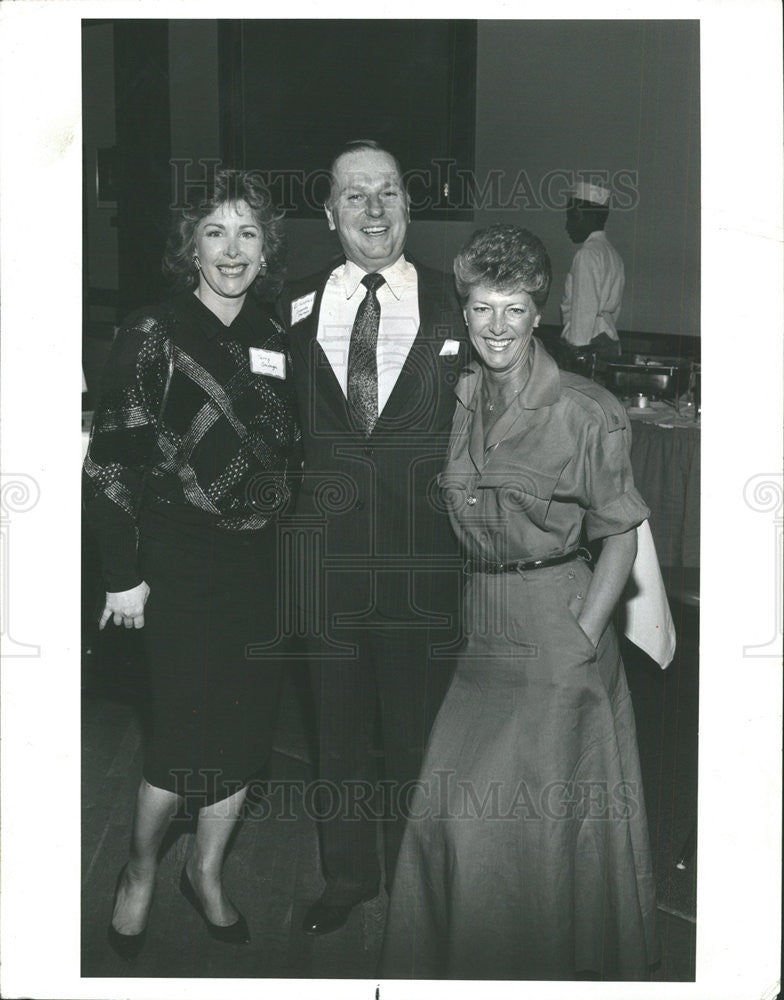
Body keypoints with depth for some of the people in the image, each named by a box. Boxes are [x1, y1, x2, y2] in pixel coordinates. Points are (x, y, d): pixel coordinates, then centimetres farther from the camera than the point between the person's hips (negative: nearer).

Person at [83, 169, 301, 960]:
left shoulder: (273, 339, 8)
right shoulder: (153, 336, -9)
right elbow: (110, 462, -11)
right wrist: (122, 574, -12)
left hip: (261, 561, 5)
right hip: (182, 561, -5)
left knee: (247, 728, 11)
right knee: (186, 737, -2)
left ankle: (206, 873, 32)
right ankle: (139, 873, 24)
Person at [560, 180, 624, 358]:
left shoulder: (587, 254, -10)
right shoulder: (611, 252, 19)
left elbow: (585, 309, -16)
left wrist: (575, 348, -15)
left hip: (590, 344, -9)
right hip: (610, 342, 9)